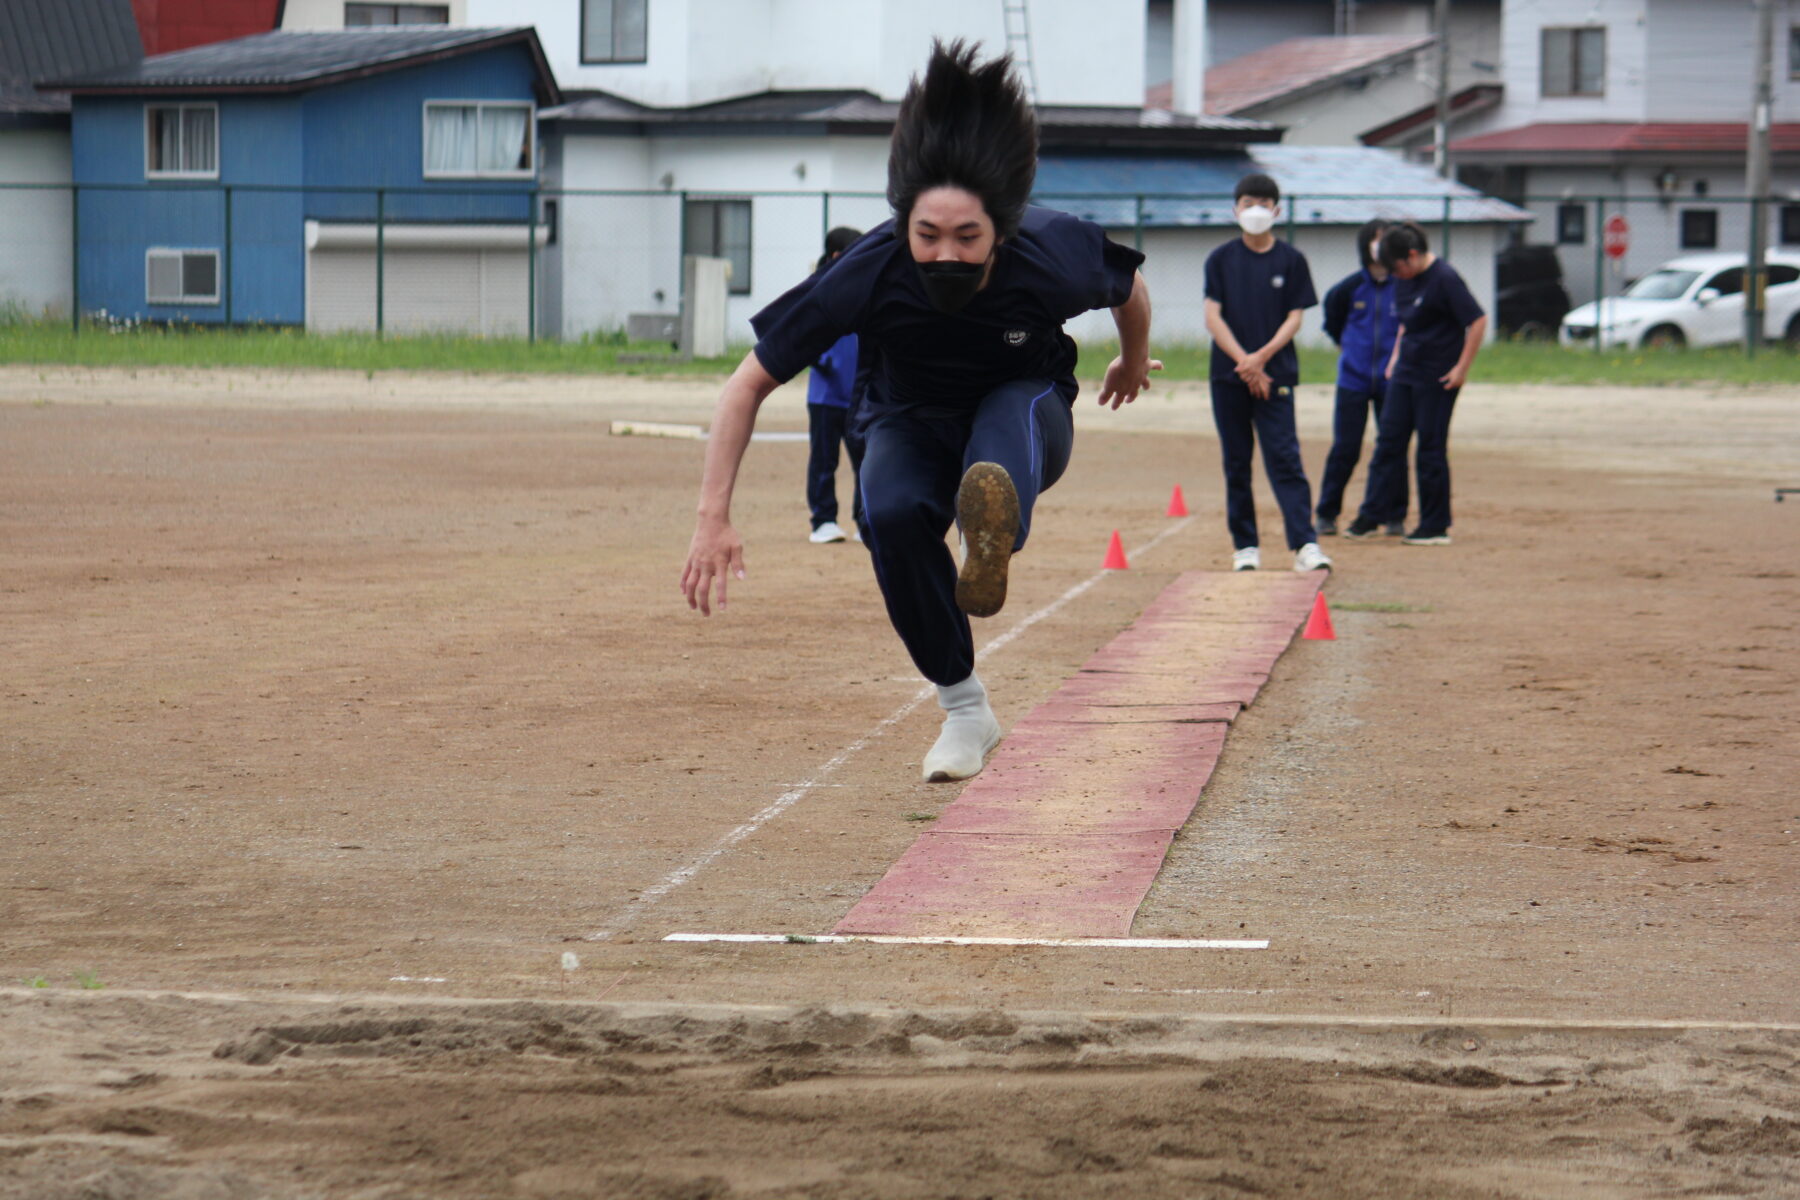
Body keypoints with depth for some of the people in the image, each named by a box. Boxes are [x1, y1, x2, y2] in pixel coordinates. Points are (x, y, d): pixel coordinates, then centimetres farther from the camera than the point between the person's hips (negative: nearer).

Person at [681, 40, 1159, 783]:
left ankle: (993, 534, -60)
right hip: (912, 425, 0)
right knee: (893, 515, -31)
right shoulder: (869, 277, -31)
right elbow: (749, 384, -19)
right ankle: (964, 710, -16)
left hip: (1027, 415, 0)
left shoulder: (1056, 263, -31)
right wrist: (713, 520, -23)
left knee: (1015, 405, -37)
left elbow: (1130, 289, -4)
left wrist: (1134, 362, 18)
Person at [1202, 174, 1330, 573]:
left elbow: (1294, 318, 1)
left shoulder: (1291, 260, 5)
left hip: (1275, 374, -2)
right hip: (1228, 375, 2)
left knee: (1284, 458, -10)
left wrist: (1262, 357, -13)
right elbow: (1213, 317, 0)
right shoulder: (1221, 260, 6)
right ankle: (1245, 546, 10)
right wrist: (1243, 362, -12)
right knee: (1236, 462, 4)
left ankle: (1305, 544, -17)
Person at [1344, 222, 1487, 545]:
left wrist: (1462, 367, -17)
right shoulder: (1405, 280, 8)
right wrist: (1396, 355, 16)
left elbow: (1478, 321, -17)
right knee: (1389, 438, 5)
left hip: (1437, 377, -8)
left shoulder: (1444, 279, -17)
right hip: (1406, 370, 8)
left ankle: (1435, 526, 6)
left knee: (1431, 446, -2)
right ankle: (1371, 515, 9)